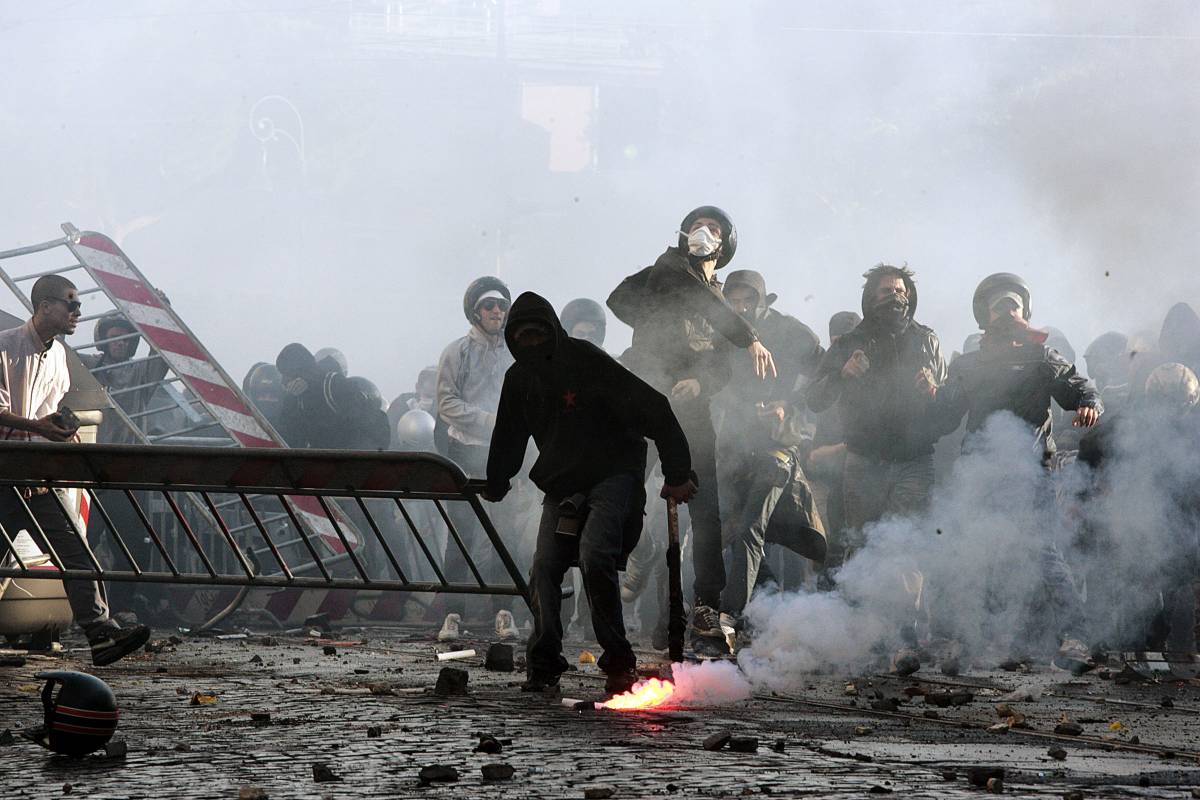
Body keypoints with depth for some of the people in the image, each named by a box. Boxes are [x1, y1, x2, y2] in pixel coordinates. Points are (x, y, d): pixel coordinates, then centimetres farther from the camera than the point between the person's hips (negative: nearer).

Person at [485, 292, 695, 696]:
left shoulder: (587, 362, -14)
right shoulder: (519, 378, 6)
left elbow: (653, 409, -14)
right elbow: (507, 437, 26)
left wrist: (677, 474, -13)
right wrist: (495, 486, 31)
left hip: (612, 476, -6)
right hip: (561, 485, 6)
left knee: (594, 556, -24)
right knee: (544, 567, -6)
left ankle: (618, 660, -14)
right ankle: (543, 664, 3)